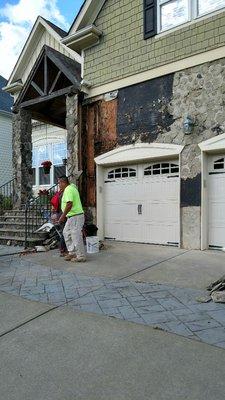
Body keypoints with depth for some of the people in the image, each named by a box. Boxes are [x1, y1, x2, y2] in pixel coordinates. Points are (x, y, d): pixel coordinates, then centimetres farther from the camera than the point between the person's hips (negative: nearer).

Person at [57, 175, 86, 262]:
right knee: (66, 233, 17)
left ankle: (81, 256, 5)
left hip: (75, 217, -11)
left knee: (76, 236, -4)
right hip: (72, 217, 11)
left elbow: (69, 204, -26)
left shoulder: (68, 190, -16)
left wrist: (63, 216, -21)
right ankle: (72, 253, 24)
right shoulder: (70, 188, 17)